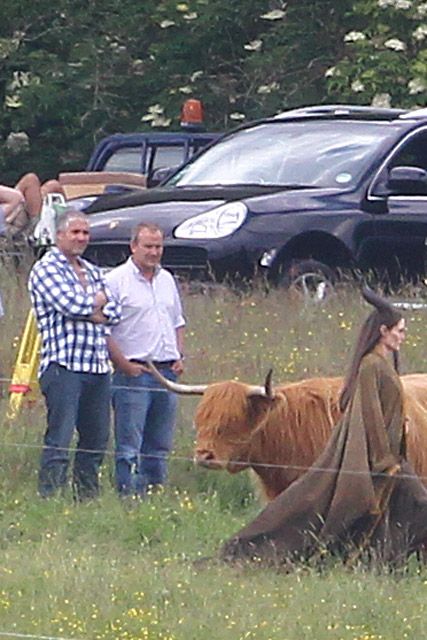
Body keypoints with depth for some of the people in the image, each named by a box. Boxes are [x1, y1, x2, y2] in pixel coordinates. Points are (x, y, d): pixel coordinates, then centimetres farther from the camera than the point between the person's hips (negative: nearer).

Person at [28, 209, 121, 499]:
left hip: (98, 366, 7)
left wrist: (87, 307, -8)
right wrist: (98, 300, 3)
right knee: (59, 440, -10)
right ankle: (49, 499, -10)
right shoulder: (46, 269, -2)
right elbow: (71, 305, -16)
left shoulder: (92, 271, 20)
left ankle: (88, 497, 16)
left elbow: (114, 311, 9)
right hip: (63, 366, -7)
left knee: (96, 439, 9)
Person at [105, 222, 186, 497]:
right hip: (133, 371, -7)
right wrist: (125, 366, -13)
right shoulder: (116, 280, -6)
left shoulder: (167, 280, 16)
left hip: (167, 371, 7)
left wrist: (179, 356, 10)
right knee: (130, 446, -6)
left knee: (160, 446, 10)